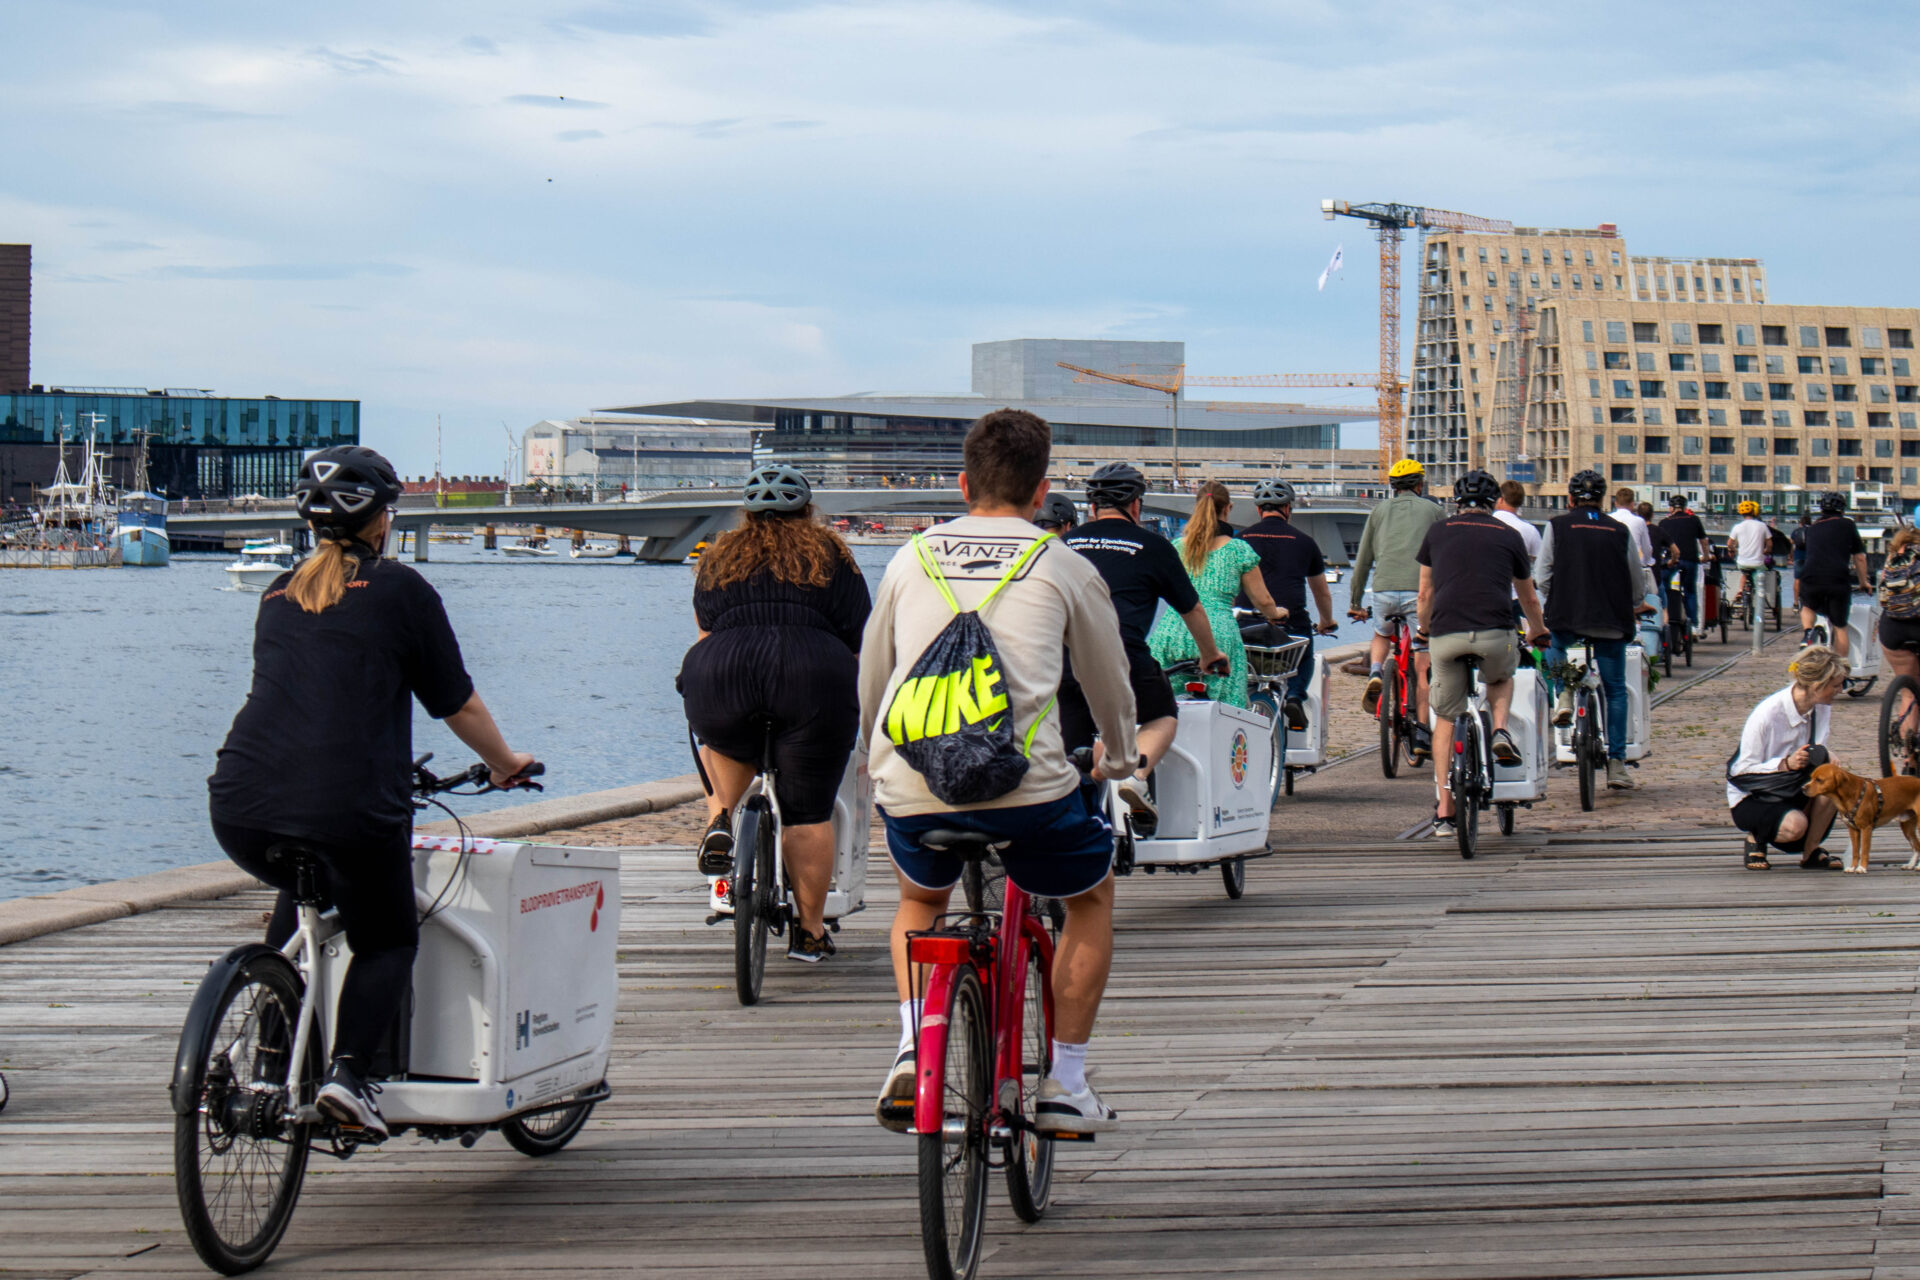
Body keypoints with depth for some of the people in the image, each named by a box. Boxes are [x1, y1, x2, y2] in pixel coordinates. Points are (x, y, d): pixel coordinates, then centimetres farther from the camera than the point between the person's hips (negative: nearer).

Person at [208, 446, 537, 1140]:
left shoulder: (278, 593, 21)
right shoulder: (398, 588, 6)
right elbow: (457, 703, 9)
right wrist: (505, 763, 28)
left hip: (240, 806, 5)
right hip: (350, 808, -5)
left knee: (304, 896, 35)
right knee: (386, 941, 16)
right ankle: (349, 1071, -7)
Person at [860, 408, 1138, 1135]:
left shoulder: (912, 560, 16)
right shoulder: (1063, 568, 10)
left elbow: (871, 680, 27)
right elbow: (1109, 683, 24)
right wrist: (1120, 760, 45)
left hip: (910, 790, 2)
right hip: (1024, 786, -2)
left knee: (919, 900, 35)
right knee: (1092, 895, 27)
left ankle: (913, 1044, 12)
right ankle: (1065, 1085, 22)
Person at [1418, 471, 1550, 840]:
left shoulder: (1438, 532, 16)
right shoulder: (1508, 536, 16)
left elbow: (1425, 594, 23)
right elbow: (1528, 598, 29)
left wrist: (1424, 631, 41)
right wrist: (1538, 631, 48)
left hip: (1445, 635, 0)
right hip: (1495, 634, 0)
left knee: (1445, 720, 12)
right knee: (1502, 677, 34)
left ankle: (1443, 812, 5)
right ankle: (1500, 731, 6)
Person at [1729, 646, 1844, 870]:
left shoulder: (1822, 708, -6)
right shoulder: (1767, 714, -25)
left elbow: (1817, 752, 2)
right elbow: (1744, 770, -20)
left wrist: (1823, 756, -24)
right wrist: (1786, 764, -36)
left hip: (1792, 792, 6)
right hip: (1751, 799, -6)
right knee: (1795, 825, -35)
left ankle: (1810, 852, -5)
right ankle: (1756, 838, 0)